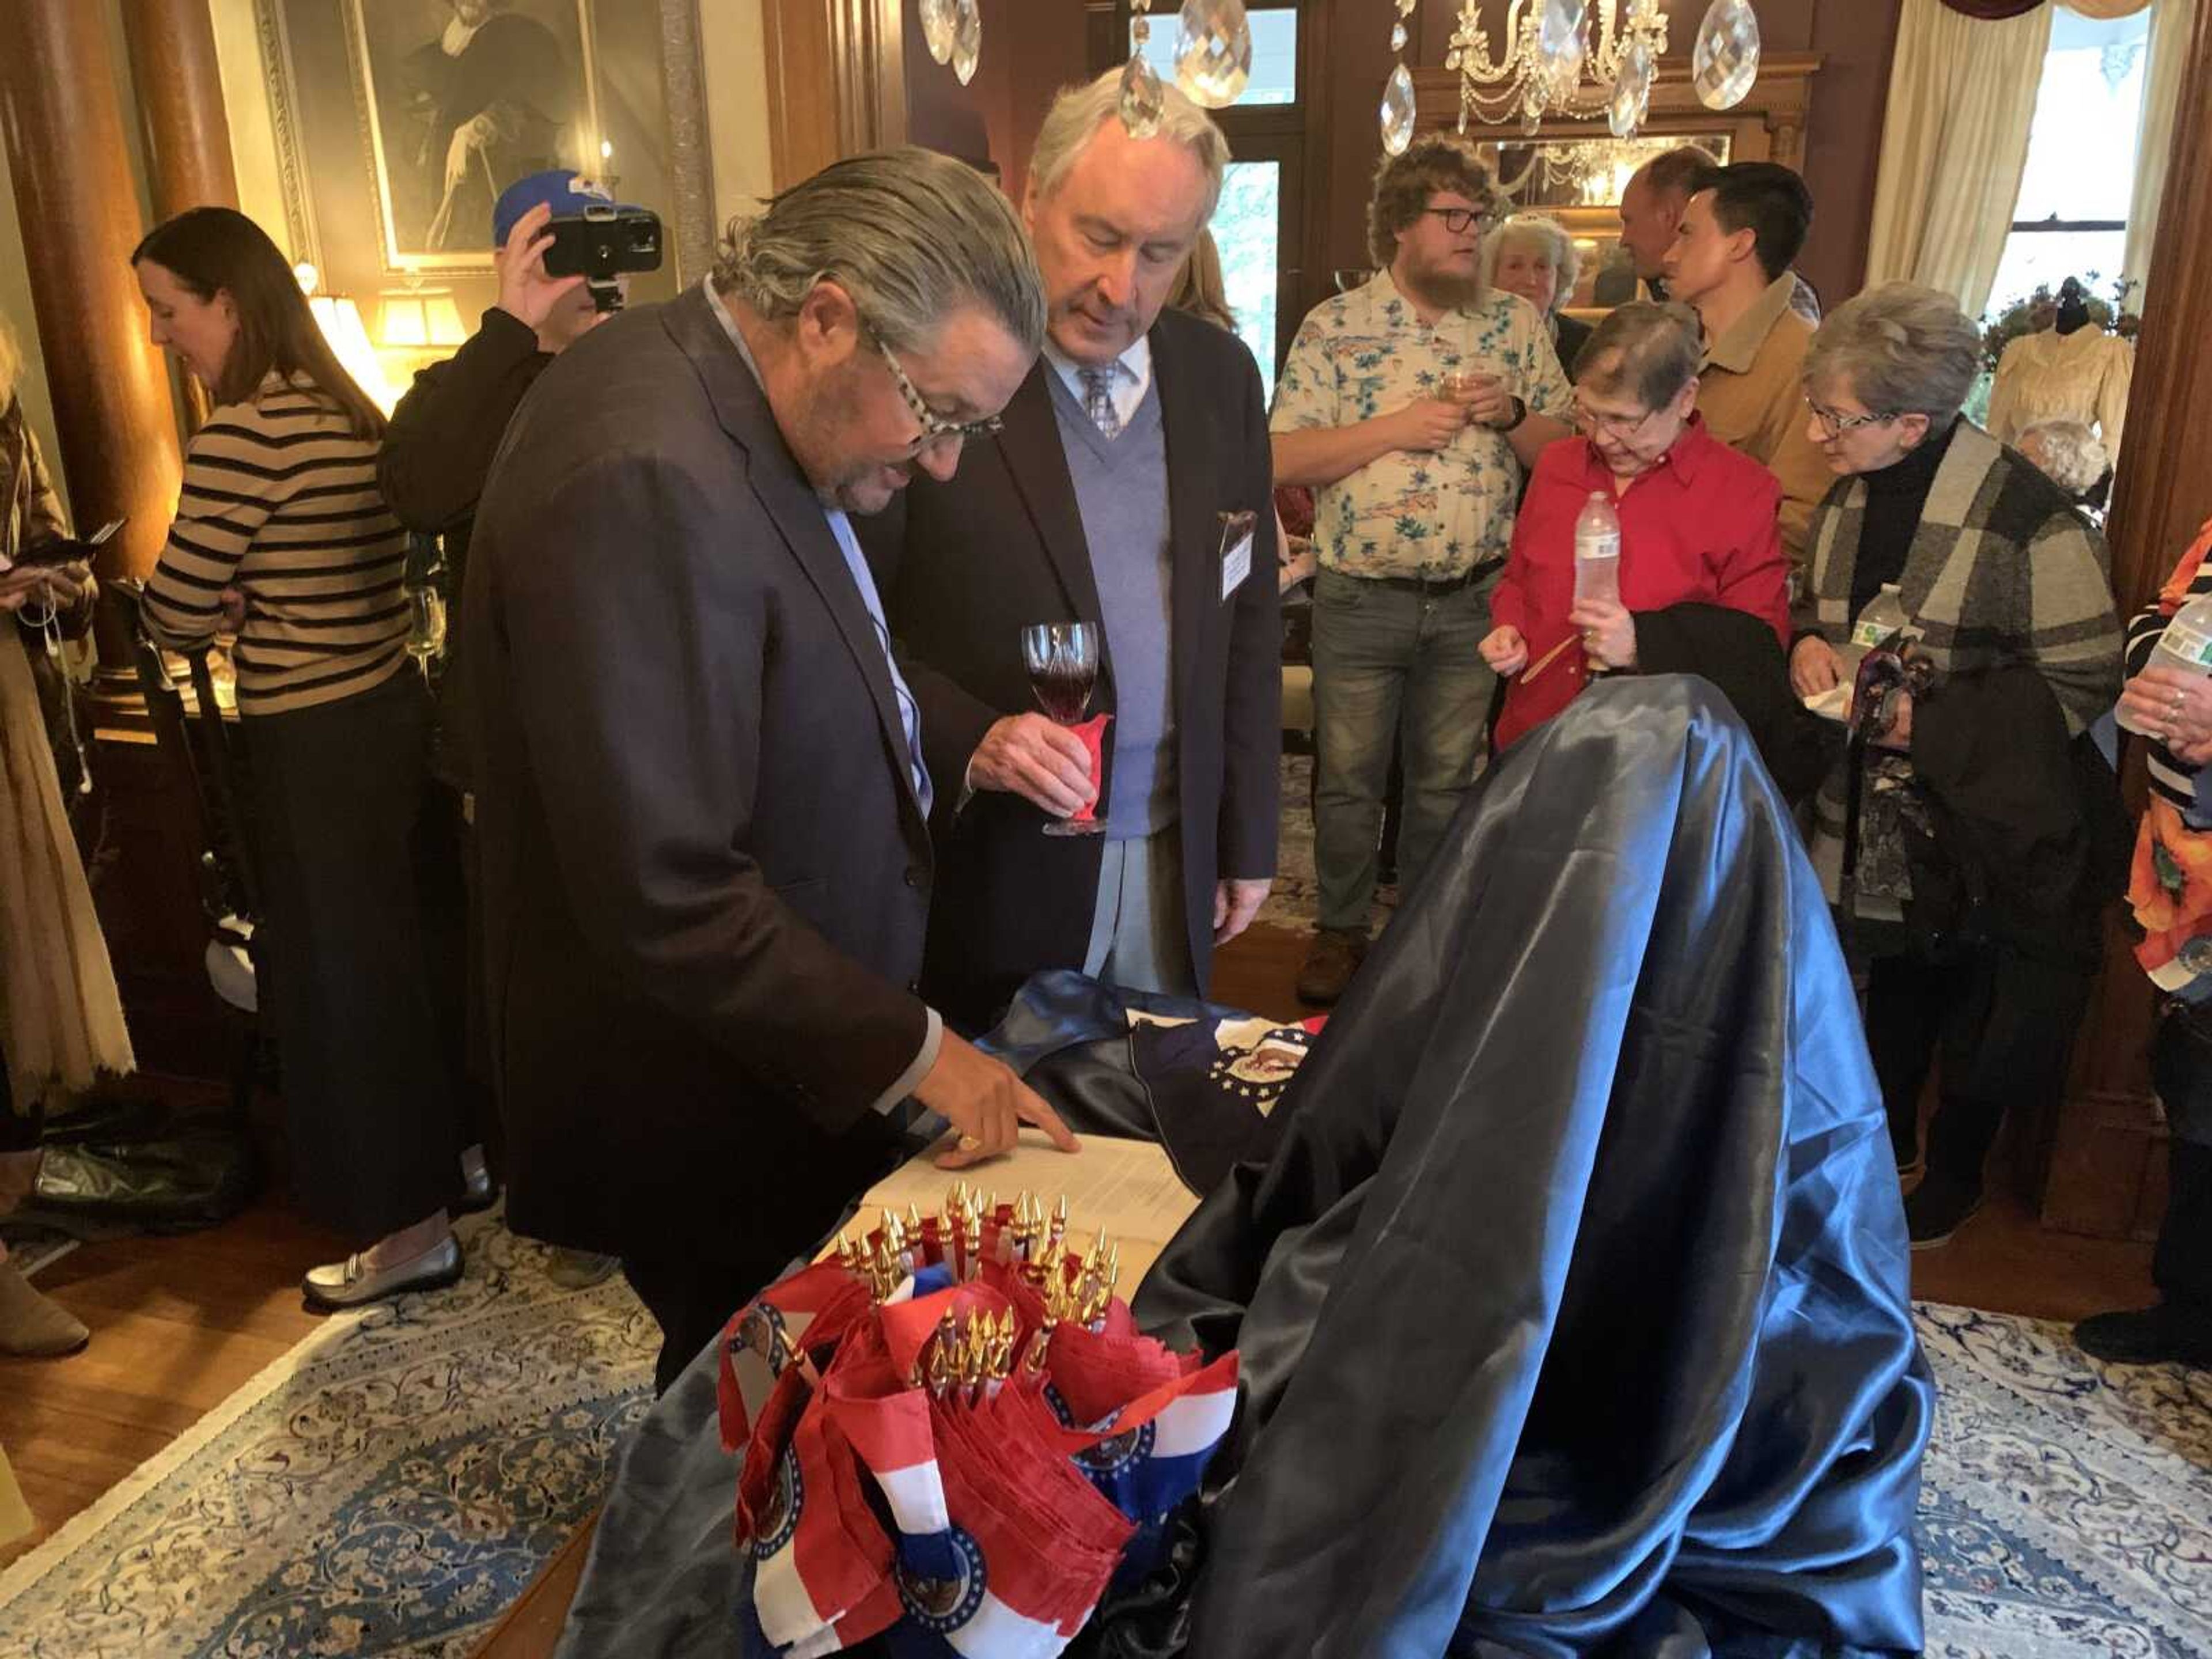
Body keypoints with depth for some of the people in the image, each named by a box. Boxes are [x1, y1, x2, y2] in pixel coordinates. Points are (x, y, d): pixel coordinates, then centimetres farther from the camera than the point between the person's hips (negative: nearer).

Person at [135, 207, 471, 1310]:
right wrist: (248, 598, 3)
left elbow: (176, 620, -15)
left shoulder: (241, 438, -19)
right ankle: (444, 1157, 36)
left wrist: (222, 601, 5)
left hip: (313, 745, -8)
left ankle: (409, 1227, 18)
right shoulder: (352, 414, 8)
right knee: (400, 958, 20)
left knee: (340, 981, 5)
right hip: (391, 711, 8)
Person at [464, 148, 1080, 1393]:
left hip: (797, 1054, 9)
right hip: (708, 1113, -9)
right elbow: (668, 903, -30)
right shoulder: (644, 481, -29)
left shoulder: (731, 399, 3)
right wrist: (914, 1050, -21)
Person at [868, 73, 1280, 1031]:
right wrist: (970, 741, -24)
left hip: (1173, 862, 4)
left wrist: (1246, 840, 10)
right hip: (987, 866, -4)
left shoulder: (1222, 378, 4)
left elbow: (1248, 622, 9)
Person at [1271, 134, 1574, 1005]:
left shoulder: (1517, 322, 5)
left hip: (1474, 599, 2)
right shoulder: (1335, 326, -3)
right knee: (1347, 776, 9)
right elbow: (1285, 459, -9)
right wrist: (1397, 427, -17)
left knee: (1448, 779, 13)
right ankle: (1341, 928, 26)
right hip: (1361, 598, -2)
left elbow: (1562, 447, 7)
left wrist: (1510, 416, -13)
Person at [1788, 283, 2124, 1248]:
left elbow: (2084, 682, -17)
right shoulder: (1850, 498, -1)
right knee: (1891, 982, 21)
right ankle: (1885, 1145, 42)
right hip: (1878, 812, 6)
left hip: (1986, 821, -6)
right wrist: (1810, 644, -7)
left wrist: (1929, 723, -24)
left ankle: (1953, 1179, 34)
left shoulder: (2031, 523, -22)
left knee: (1978, 1009, 11)